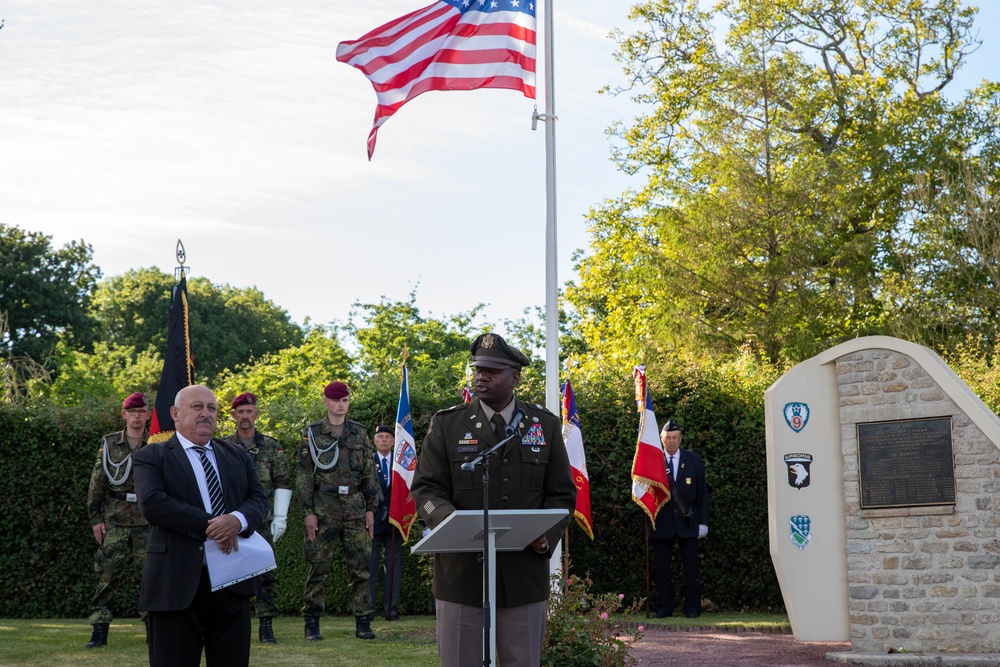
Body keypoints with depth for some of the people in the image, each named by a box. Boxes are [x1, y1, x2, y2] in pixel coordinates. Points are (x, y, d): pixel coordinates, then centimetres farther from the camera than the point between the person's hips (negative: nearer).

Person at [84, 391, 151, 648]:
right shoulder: (109, 444, 5)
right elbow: (97, 483, 6)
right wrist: (95, 518, 1)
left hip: (148, 521, 0)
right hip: (114, 521, 0)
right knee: (107, 574, -2)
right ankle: (99, 631, 3)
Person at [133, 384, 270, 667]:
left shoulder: (237, 456, 18)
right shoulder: (152, 456, 3)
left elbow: (259, 499, 7)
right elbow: (151, 502, -14)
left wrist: (238, 520, -17)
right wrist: (209, 525, -18)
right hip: (177, 583, -4)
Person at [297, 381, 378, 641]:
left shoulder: (359, 432, 11)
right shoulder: (312, 433, 3)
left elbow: (369, 473, 13)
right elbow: (304, 475, 0)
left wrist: (370, 509, 7)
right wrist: (307, 511, -6)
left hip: (355, 507, 3)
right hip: (324, 508, -2)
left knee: (360, 565, 0)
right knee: (319, 566, 0)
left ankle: (363, 622, 5)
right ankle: (312, 623, 8)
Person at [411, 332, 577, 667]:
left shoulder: (545, 425, 7)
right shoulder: (446, 424, 4)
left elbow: (562, 494, 8)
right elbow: (426, 489, 0)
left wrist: (546, 535, -12)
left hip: (524, 574, 1)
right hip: (461, 573, -1)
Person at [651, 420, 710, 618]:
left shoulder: (694, 460, 6)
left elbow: (702, 492, 7)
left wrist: (703, 521, 2)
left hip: (687, 521, 0)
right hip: (662, 521, 0)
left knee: (690, 566, 1)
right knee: (661, 567, 2)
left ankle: (692, 608, 7)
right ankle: (664, 607, 9)